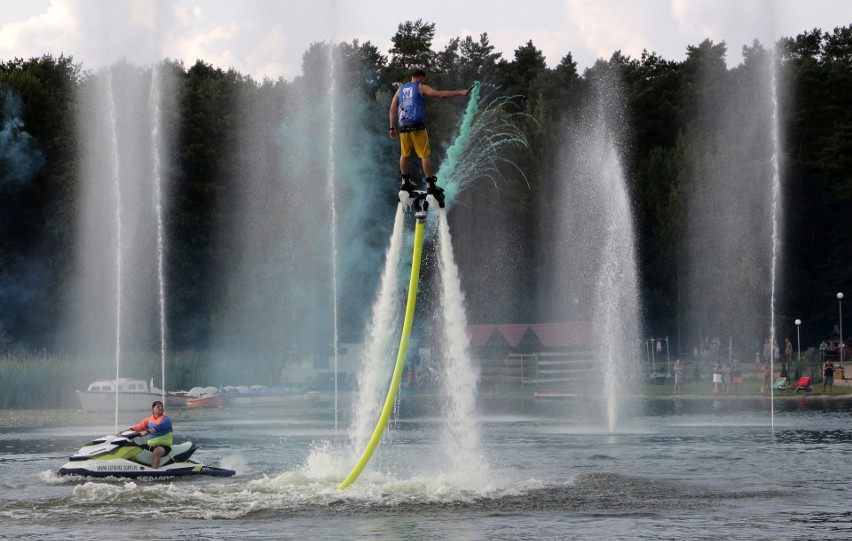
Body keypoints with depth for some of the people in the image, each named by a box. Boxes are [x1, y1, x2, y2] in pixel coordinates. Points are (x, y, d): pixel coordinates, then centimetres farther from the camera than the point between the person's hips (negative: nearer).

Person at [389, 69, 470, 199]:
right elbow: (440, 94, -8)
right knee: (425, 155, -3)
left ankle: (405, 182, 18)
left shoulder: (401, 89, 17)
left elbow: (392, 109, 14)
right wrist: (460, 92, -6)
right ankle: (430, 184, -6)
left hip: (403, 126, 5)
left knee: (404, 155, 16)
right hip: (417, 125, -5)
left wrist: (392, 128, 17)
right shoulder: (421, 87, 2)